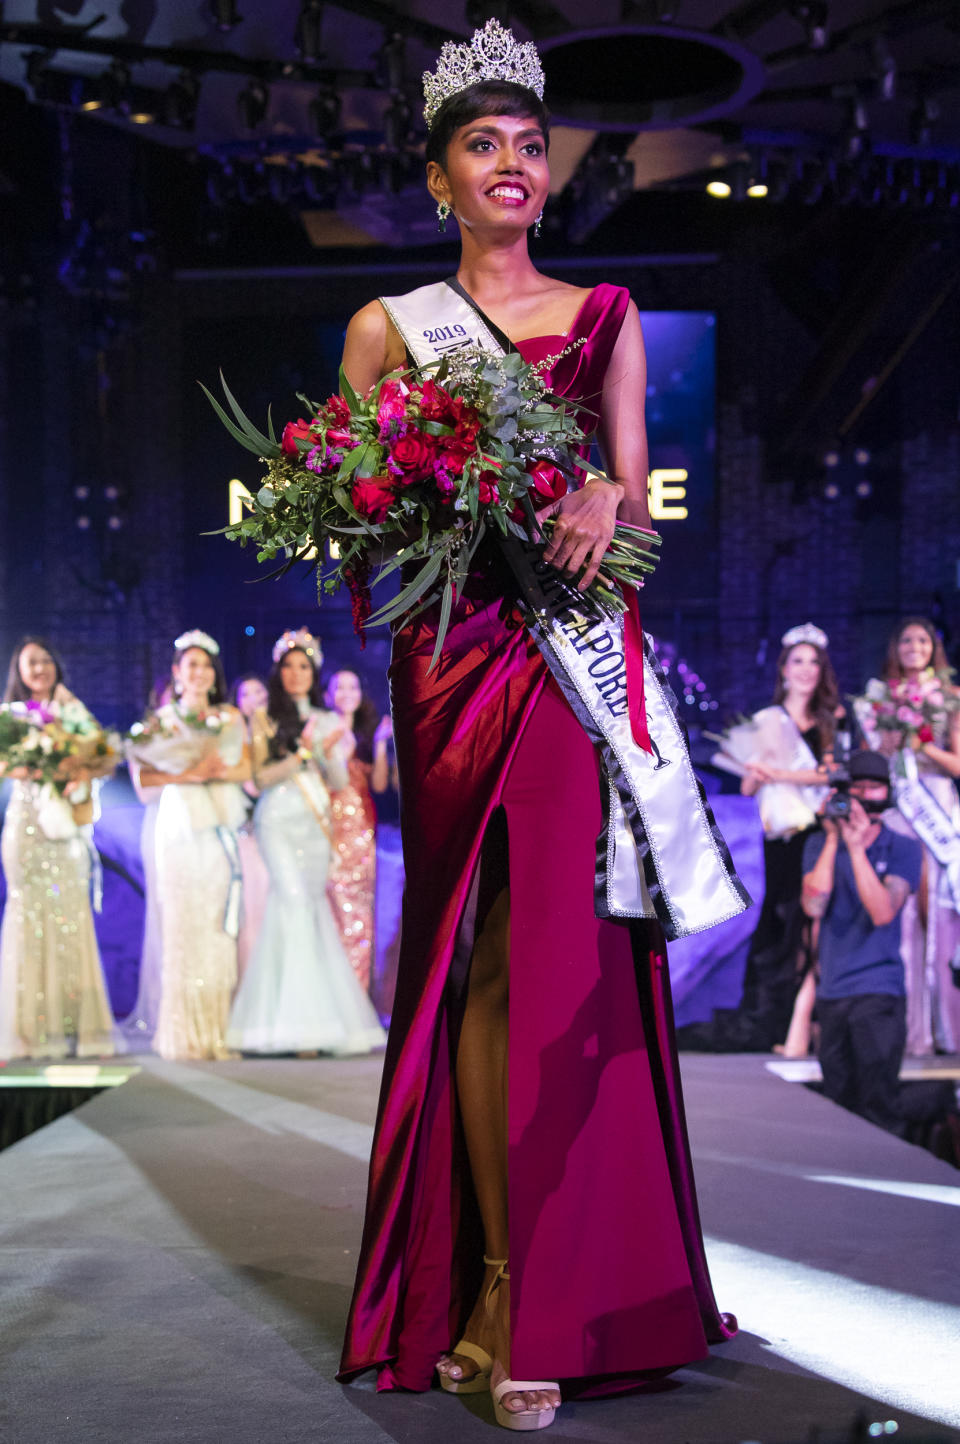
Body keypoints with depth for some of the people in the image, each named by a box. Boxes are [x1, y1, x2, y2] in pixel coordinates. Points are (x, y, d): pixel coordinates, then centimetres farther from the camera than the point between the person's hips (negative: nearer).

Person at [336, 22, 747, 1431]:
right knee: (492, 956, -7)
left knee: (574, 950, -4)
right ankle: (505, 1299, -3)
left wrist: (604, 498, -13)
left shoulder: (606, 316, 18)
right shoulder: (388, 326, 13)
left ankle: (571, 1283, 7)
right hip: (459, 655, -1)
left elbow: (632, 478, 10)